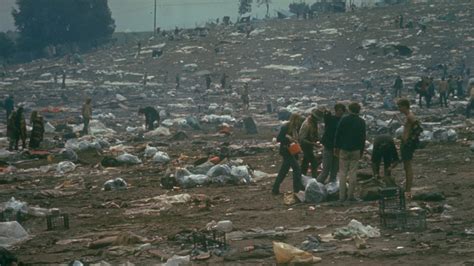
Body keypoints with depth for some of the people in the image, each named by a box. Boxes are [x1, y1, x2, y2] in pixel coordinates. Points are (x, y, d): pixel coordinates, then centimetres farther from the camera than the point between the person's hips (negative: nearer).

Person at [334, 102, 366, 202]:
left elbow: (338, 134, -2)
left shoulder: (344, 120, -4)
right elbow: (363, 137, 6)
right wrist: (361, 151, 15)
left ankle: (342, 196, 0)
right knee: (353, 173, 3)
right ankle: (350, 195, 2)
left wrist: (336, 147, 7)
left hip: (344, 149, -1)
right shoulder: (361, 122, 1)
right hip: (356, 150, 1)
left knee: (342, 173, 3)